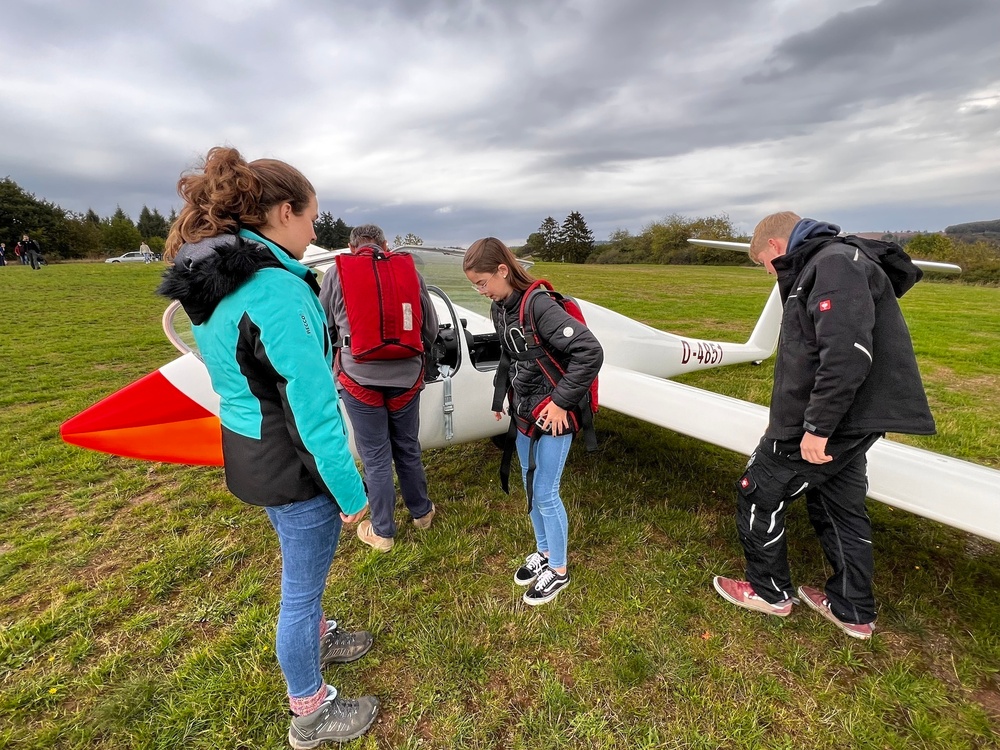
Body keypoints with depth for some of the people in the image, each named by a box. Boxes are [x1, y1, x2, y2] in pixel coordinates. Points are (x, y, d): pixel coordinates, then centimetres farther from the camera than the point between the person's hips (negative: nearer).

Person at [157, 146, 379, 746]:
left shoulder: (215, 280, 4)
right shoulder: (277, 290, -27)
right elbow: (315, 410, -27)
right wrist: (351, 493, -17)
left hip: (253, 454, 9)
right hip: (293, 467, -9)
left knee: (304, 567, 30)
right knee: (303, 584, 13)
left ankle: (316, 639, 57)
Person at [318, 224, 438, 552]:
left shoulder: (336, 273, 0)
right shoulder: (410, 271, 3)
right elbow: (431, 328, 8)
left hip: (359, 377, -2)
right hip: (406, 376, 2)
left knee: (375, 456, 10)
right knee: (408, 448, 19)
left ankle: (382, 532, 25)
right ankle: (421, 512, 37)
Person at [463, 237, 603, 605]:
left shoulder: (539, 305, -23)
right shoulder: (499, 309, 3)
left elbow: (590, 352, -27)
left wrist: (561, 402, -22)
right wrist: (501, 396, 10)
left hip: (552, 416, -8)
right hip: (524, 412, 8)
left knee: (545, 493, 4)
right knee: (530, 488, 19)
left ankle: (559, 571, 27)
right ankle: (544, 550, 42)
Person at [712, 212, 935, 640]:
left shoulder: (835, 263, -15)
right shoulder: (828, 265, 17)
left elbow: (847, 354, -27)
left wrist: (817, 426, -26)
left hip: (828, 420, -10)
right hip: (849, 419, 10)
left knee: (758, 493, 4)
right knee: (839, 506, 19)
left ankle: (769, 591, 23)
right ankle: (853, 610, 34)